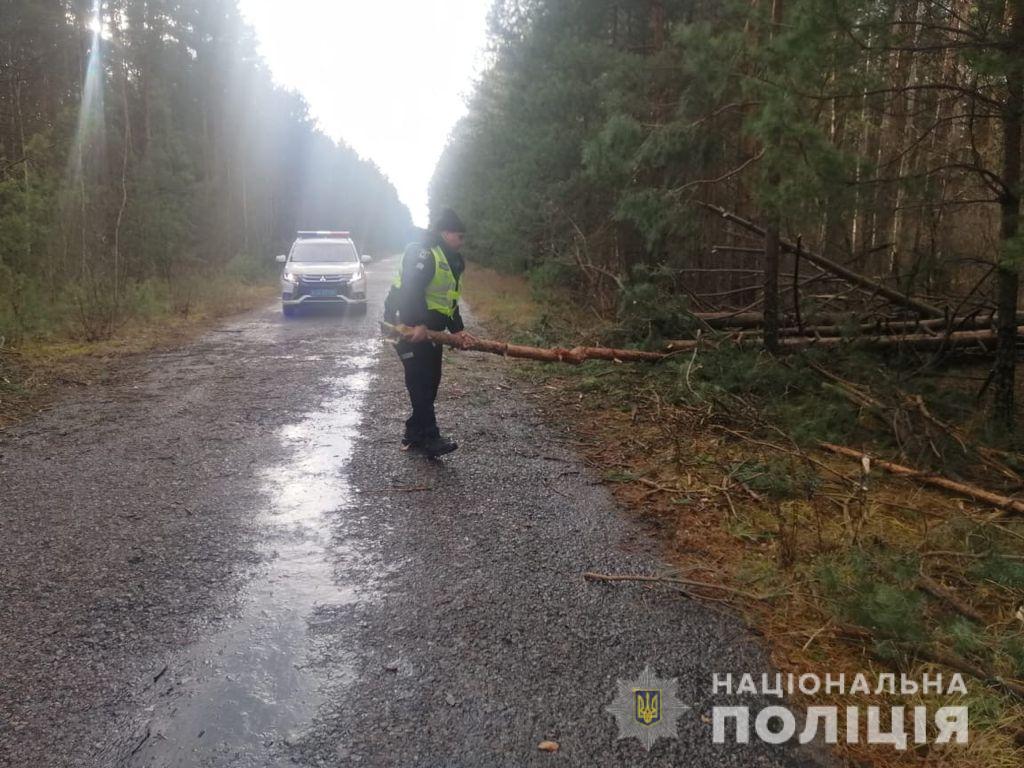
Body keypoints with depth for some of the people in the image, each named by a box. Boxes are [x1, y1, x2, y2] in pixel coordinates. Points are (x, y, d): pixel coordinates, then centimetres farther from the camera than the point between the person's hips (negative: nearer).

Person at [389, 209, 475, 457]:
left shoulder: (452, 262, 17)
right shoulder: (423, 253, -14)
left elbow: (450, 301, 17)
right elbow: (411, 290, -26)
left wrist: (457, 331, 6)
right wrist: (419, 324, -33)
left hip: (429, 329, 10)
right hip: (408, 325, -10)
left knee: (430, 381, 10)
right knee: (420, 381, -12)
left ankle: (414, 434, 19)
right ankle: (429, 437, -12)